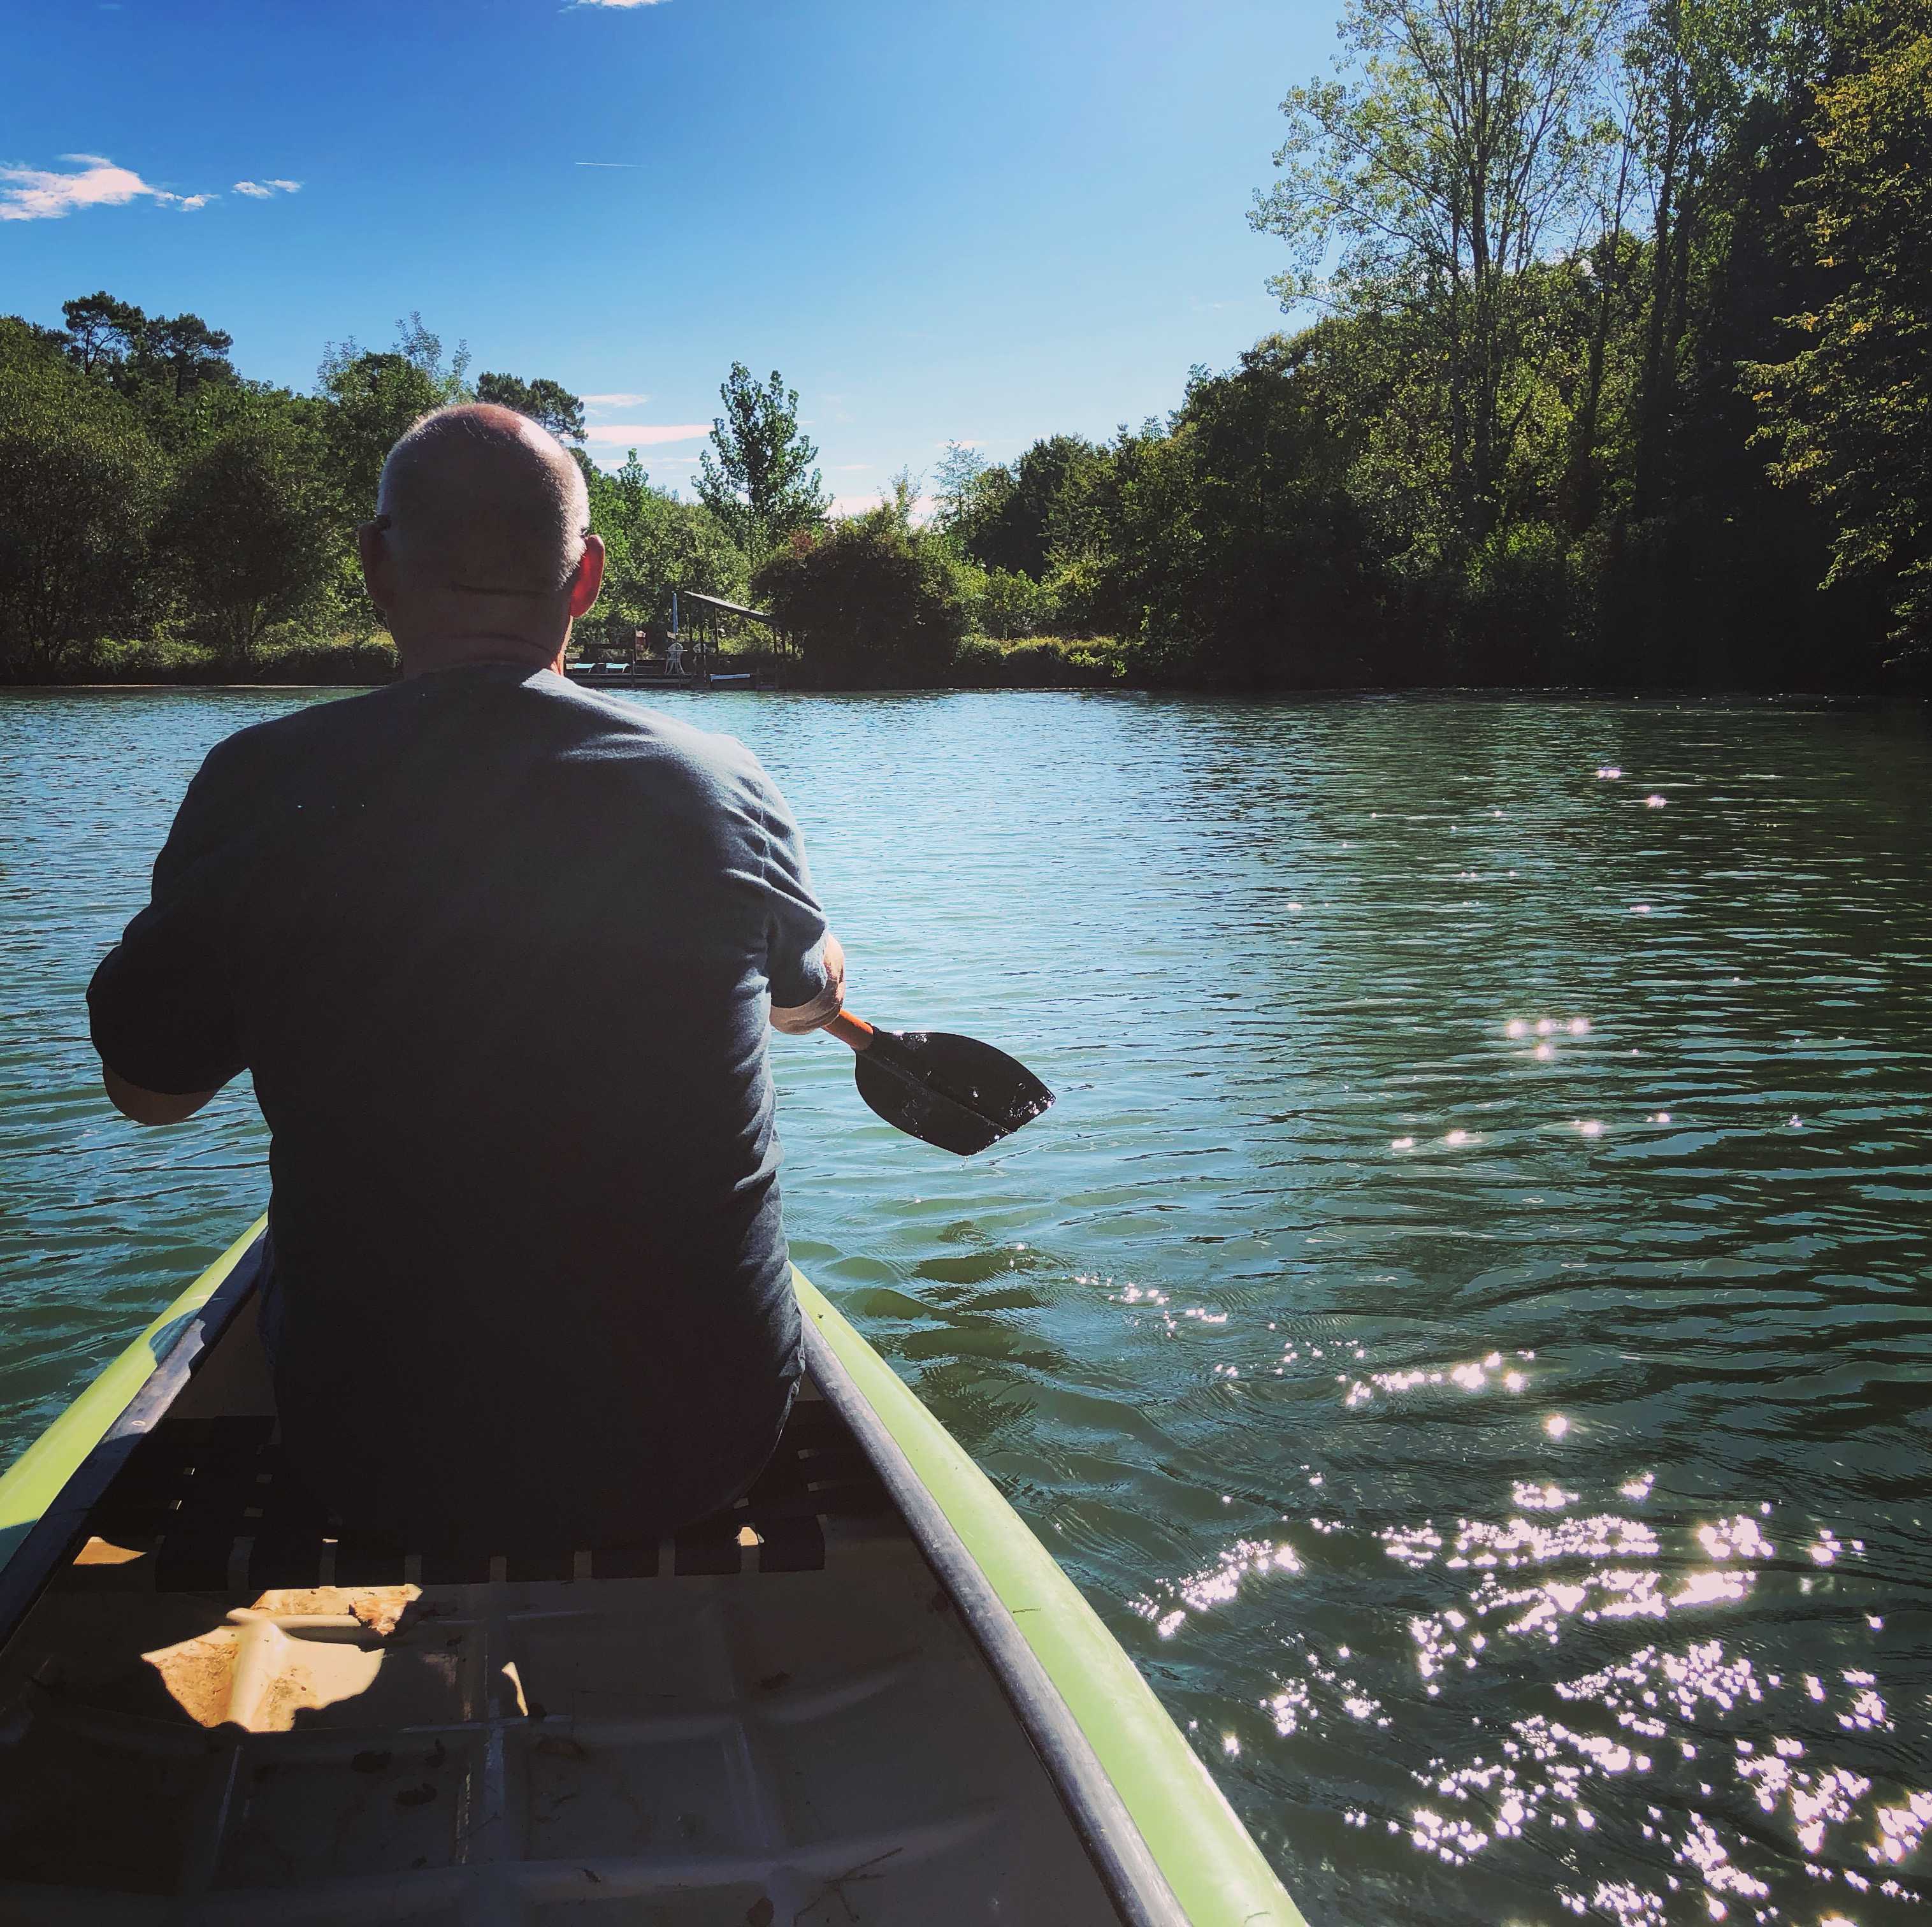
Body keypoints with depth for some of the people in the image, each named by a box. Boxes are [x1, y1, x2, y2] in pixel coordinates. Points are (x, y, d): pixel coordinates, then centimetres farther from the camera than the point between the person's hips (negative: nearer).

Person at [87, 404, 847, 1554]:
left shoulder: (261, 789, -15)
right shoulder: (720, 784, -12)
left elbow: (147, 1087, 1)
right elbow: (813, 997, 11)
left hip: (378, 1470, 0)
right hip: (707, 1451, 0)